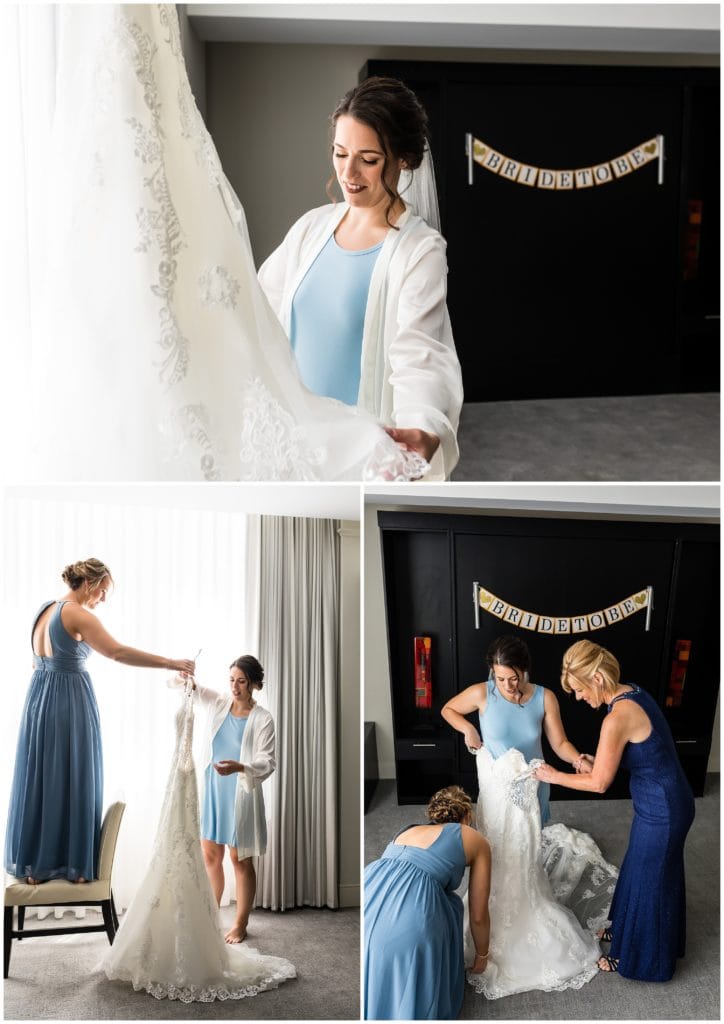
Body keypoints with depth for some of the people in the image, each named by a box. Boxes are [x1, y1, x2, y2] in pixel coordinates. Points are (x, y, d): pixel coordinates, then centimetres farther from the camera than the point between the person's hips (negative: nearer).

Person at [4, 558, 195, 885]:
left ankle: (33, 864, 16)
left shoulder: (44, 610, 12)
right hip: (70, 701, -8)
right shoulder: (77, 615, -14)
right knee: (72, 781, 0)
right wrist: (170, 663, -25)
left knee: (37, 779, 11)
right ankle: (73, 865, 6)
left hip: (38, 698, 8)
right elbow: (118, 652, -25)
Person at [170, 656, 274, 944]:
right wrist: (184, 678, -25)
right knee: (210, 855, 13)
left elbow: (267, 762, -16)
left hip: (241, 795, -4)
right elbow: (177, 683, -1)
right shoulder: (218, 703, 1)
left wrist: (239, 767, -35)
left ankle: (240, 924, 17)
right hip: (212, 791, 4)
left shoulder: (262, 719, -10)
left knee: (241, 860, 5)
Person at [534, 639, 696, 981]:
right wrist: (598, 761, 6)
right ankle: (626, 929, 48)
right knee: (642, 871, 27)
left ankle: (639, 959, 31)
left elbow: (599, 783, -21)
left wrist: (554, 776, -7)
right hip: (668, 801, 9)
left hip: (660, 811, -9)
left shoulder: (617, 717, -29)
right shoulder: (633, 693, 0)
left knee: (647, 881, 11)